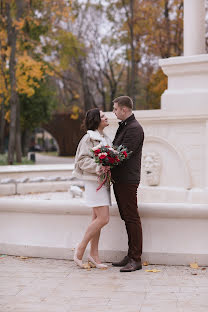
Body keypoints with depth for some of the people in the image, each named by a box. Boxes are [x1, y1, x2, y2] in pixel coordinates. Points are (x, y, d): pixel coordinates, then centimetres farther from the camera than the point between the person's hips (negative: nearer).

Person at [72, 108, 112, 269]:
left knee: (97, 219, 7)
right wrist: (99, 167, -26)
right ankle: (80, 249, -1)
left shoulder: (105, 138, 18)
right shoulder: (89, 138, -9)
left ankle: (94, 255, 11)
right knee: (103, 218, -13)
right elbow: (82, 160, -15)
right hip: (94, 182, -8)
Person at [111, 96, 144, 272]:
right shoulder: (123, 126, 19)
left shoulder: (134, 128, -13)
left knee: (132, 218, -7)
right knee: (127, 218, 12)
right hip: (119, 179, 10)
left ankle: (136, 259, -4)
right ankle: (131, 256, 18)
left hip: (128, 180, -10)